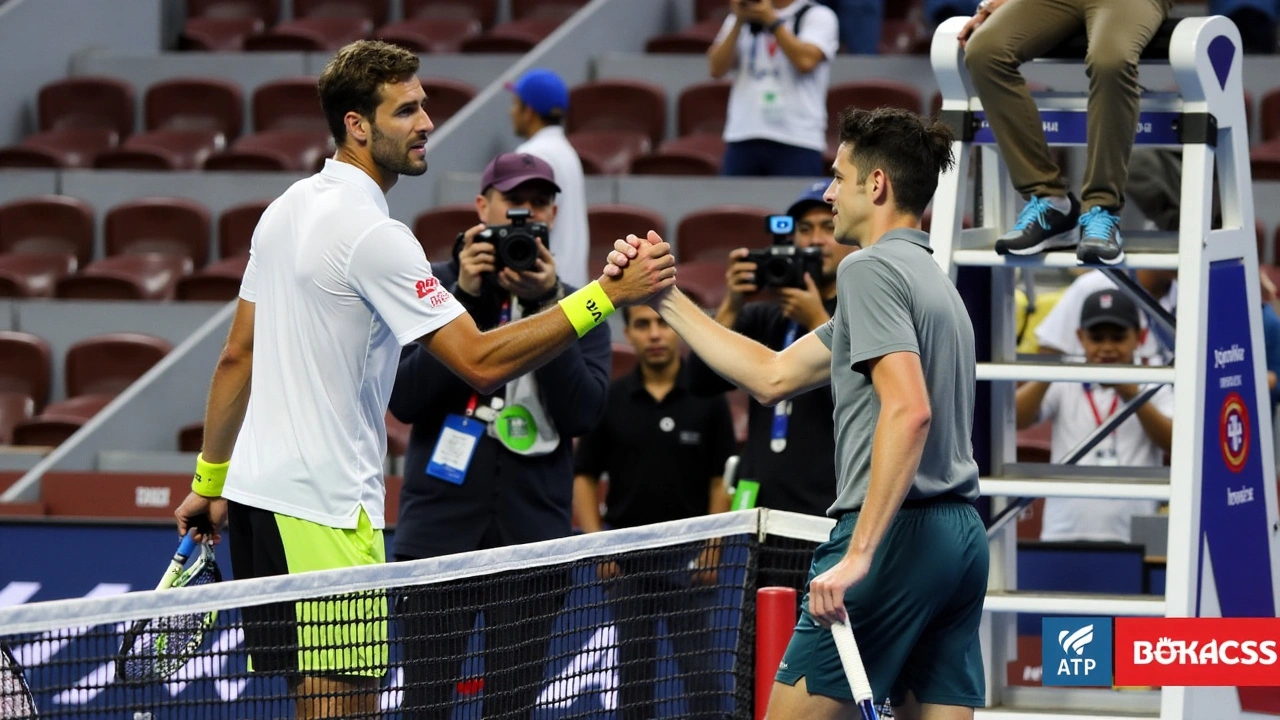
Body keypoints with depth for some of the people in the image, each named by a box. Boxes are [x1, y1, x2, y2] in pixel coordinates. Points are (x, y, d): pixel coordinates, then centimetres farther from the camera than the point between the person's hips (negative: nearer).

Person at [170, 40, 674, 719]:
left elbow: (236, 357, 17)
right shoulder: (372, 234, -17)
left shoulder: (288, 209, 11)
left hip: (257, 492, 10)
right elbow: (482, 362, -22)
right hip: (323, 508, -10)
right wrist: (608, 294, -21)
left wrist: (209, 482, 24)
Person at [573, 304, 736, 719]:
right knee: (633, 667, 6)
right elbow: (585, 477, 7)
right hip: (627, 557, 2)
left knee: (699, 669, -3)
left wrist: (712, 549, -9)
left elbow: (721, 480, 0)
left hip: (688, 556, -2)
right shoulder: (610, 400, 4)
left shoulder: (707, 399, -1)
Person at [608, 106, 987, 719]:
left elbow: (909, 410, -22)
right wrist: (666, 298, 26)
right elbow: (772, 376, 26)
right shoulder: (928, 278, 23)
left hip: (898, 531, -9)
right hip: (962, 540, 9)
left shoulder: (870, 268, -8)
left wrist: (859, 553, -26)